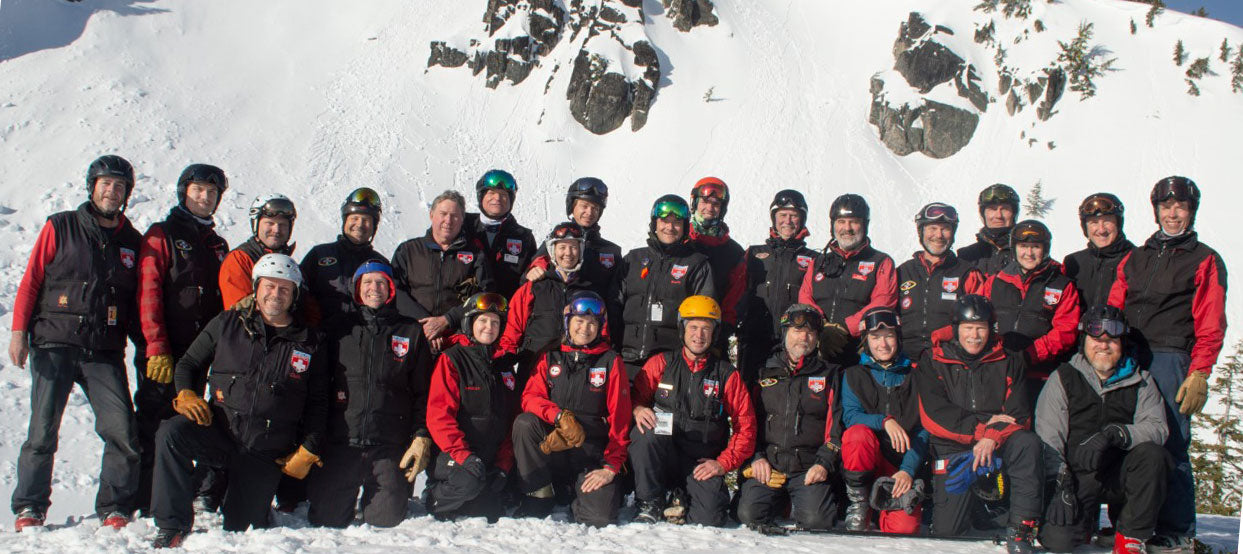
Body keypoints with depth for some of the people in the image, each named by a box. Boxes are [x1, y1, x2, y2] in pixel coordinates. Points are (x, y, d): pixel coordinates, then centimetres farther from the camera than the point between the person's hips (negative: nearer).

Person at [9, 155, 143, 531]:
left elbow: (138, 302, 18)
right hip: (54, 347, -2)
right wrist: (19, 331, -5)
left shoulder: (132, 242, 14)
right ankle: (29, 507, 11)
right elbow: (31, 281, 4)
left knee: (123, 431, -10)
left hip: (105, 352, 2)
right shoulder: (60, 228, 7)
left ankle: (115, 508, 3)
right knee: (43, 431, -4)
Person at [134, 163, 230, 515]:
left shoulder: (217, 244, 19)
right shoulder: (162, 235, 1)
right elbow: (148, 295, -8)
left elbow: (224, 299, 21)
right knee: (155, 424, -5)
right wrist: (156, 349, -16)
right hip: (164, 354, -5)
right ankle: (143, 504, 0)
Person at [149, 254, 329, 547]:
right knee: (171, 433, -31)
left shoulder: (309, 344, 7)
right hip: (219, 431, 0)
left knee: (243, 529, 1)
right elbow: (189, 363, 14)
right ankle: (173, 526, -22)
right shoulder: (227, 324, 6)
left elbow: (317, 403, 11)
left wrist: (308, 451, 4)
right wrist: (186, 393, -6)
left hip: (267, 453, 0)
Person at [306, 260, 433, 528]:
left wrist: (422, 435, -3)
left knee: (386, 524, -5)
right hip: (341, 443, 1)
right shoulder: (342, 328, 12)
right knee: (326, 521, -3)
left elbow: (423, 390, 9)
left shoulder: (411, 331, 9)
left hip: (390, 446, -1)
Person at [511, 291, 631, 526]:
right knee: (524, 422, -29)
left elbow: (619, 417, 1)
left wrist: (611, 466, -9)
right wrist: (560, 416, -24)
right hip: (552, 445, 1)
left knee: (601, 518, -22)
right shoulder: (550, 358, 10)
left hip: (592, 454, -1)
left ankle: (576, 496, 13)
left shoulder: (611, 362, 5)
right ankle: (538, 495, -14)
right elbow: (530, 397, -3)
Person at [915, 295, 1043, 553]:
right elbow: (934, 416, -7)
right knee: (945, 532, -11)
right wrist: (983, 426, -15)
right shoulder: (932, 363, 4)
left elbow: (1020, 415, 0)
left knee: (1028, 443, -33)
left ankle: (1020, 528, -26)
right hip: (953, 450, -1)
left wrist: (992, 437, -20)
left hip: (998, 447, 1)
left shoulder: (1008, 362, 9)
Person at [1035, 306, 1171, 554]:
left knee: (1151, 455, -30)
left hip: (1120, 475, 1)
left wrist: (1116, 434, -26)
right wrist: (1060, 482, -16)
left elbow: (1157, 427, -8)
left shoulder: (1140, 381, 9)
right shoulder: (1063, 378, 4)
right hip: (1076, 476, -1)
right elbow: (1048, 437, -4)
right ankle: (1085, 521, 16)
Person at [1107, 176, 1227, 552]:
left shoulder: (1205, 261, 8)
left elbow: (1210, 326, 0)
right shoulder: (1134, 260, 22)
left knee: (1169, 446, -8)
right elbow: (1112, 312, 17)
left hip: (1169, 361, -4)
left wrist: (1199, 374, -10)